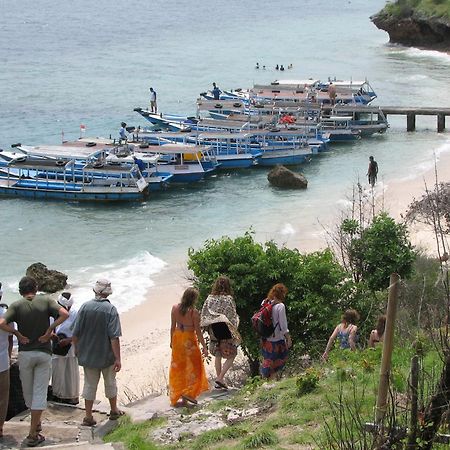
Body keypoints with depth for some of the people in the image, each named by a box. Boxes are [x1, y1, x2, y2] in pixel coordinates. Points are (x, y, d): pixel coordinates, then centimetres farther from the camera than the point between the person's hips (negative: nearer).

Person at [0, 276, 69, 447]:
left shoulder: (17, 306, -5)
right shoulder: (45, 301, -2)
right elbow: (64, 314, -16)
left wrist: (18, 334, -8)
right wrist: (49, 330, -9)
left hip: (25, 353, 0)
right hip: (44, 353, 0)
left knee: (28, 391, 19)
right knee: (40, 393, 2)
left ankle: (36, 423, 34)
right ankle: (33, 434, -1)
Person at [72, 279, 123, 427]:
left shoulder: (85, 307, -7)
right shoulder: (110, 309, -15)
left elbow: (75, 333, -4)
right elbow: (114, 337, -19)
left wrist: (76, 349, 12)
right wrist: (118, 358, -16)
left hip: (87, 354, 2)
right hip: (106, 354, -2)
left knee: (90, 384, 11)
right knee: (110, 383, 17)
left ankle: (88, 417, 12)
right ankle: (114, 411, 33)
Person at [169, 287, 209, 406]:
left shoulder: (175, 308, -5)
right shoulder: (194, 312, -19)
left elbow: (173, 326, 3)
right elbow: (198, 331, -14)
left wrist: (171, 341, 16)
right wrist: (204, 347, -7)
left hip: (177, 338, 5)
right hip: (189, 339, -5)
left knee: (178, 367, 15)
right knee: (193, 366, 10)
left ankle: (177, 394, 21)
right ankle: (189, 392, 0)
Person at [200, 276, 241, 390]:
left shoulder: (210, 298, 0)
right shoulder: (228, 299, -12)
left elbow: (203, 315, 3)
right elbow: (232, 316, -11)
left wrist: (209, 330, 13)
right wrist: (235, 332, 0)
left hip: (214, 331, 5)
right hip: (226, 330, -5)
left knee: (218, 355, 16)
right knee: (231, 356, 4)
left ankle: (219, 378, 18)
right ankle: (220, 378, -7)